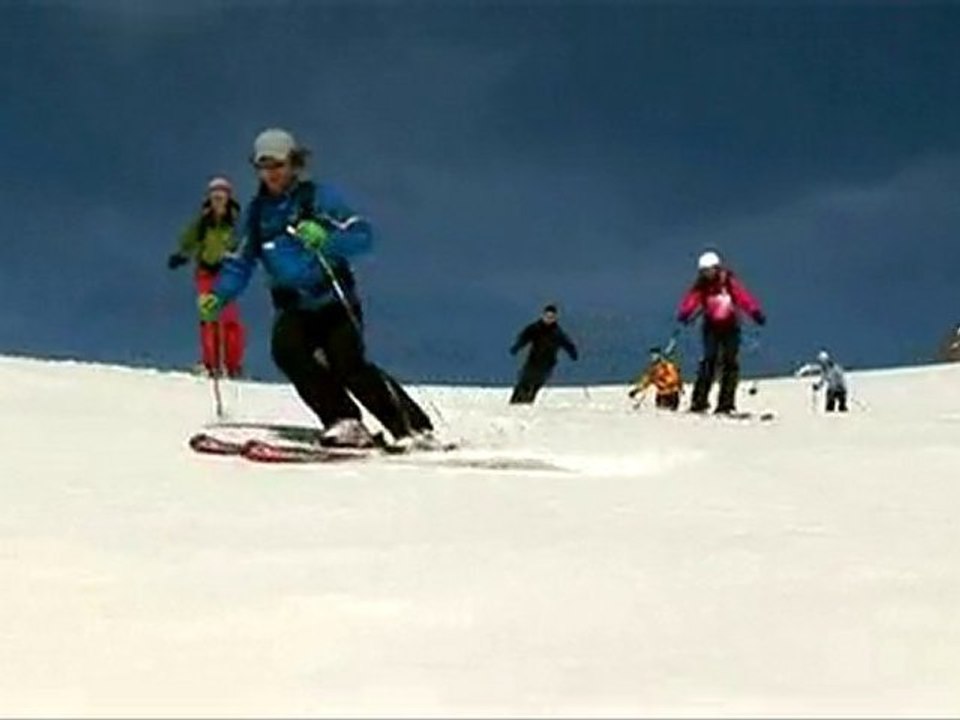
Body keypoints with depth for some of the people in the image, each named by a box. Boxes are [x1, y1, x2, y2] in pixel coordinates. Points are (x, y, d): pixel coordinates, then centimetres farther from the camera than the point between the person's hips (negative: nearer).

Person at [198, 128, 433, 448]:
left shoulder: (319, 196, -5)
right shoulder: (257, 210, 9)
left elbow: (363, 235, -14)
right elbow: (240, 263, 17)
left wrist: (326, 239, -33)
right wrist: (218, 296, 1)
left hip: (334, 301, -4)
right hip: (293, 308, 4)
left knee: (348, 366, -20)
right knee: (285, 348, -25)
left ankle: (413, 427, -11)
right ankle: (344, 422, -21)